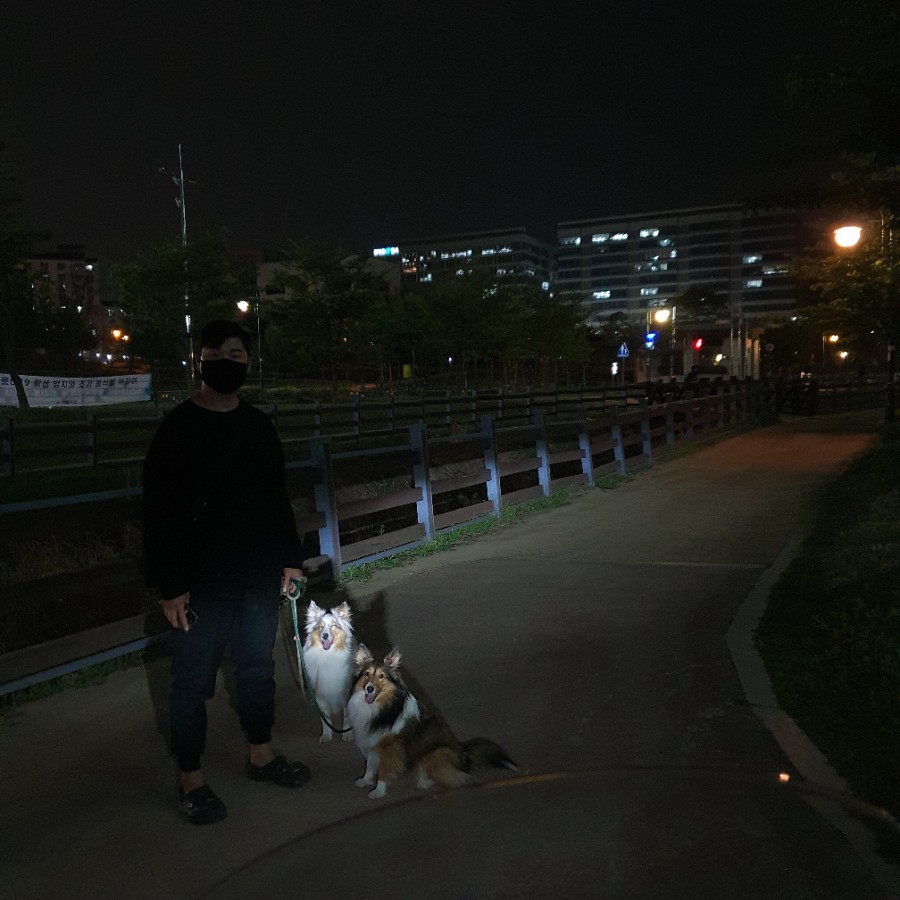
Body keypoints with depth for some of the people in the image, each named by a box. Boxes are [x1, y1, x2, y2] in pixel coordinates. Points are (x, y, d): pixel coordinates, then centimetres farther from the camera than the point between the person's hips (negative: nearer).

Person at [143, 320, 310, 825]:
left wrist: (290, 558, 10)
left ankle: (261, 755, 35)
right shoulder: (178, 428, -9)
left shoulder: (260, 426, 7)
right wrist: (169, 585, -14)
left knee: (258, 668, 17)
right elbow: (159, 513, -11)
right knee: (194, 680, 5)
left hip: (259, 575, 5)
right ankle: (191, 779, 21)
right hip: (202, 581, -5)